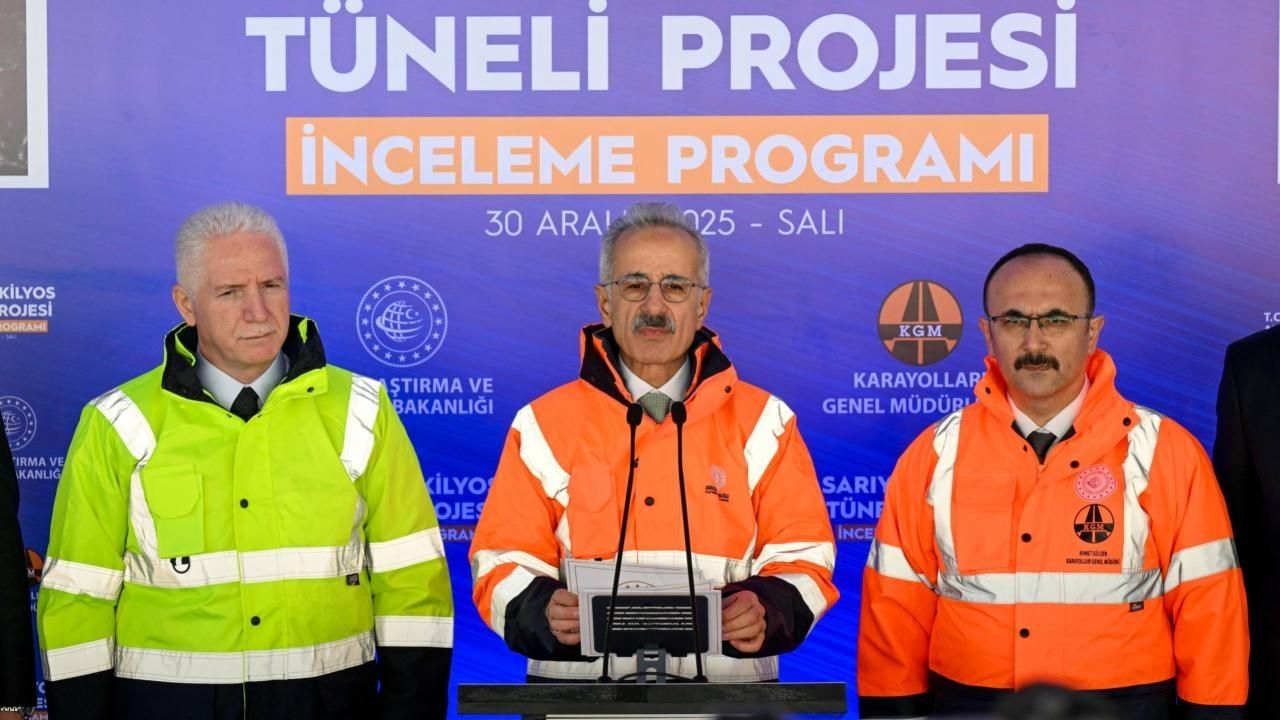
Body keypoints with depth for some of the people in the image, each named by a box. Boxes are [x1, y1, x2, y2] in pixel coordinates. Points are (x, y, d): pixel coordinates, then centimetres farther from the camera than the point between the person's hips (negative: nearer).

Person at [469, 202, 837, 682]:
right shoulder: (544, 425, 10)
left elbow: (803, 559, 10)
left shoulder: (763, 422, 11)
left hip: (727, 688, 1)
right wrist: (544, 611, -12)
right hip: (576, 685, 0)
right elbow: (503, 565, 8)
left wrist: (766, 610, -11)